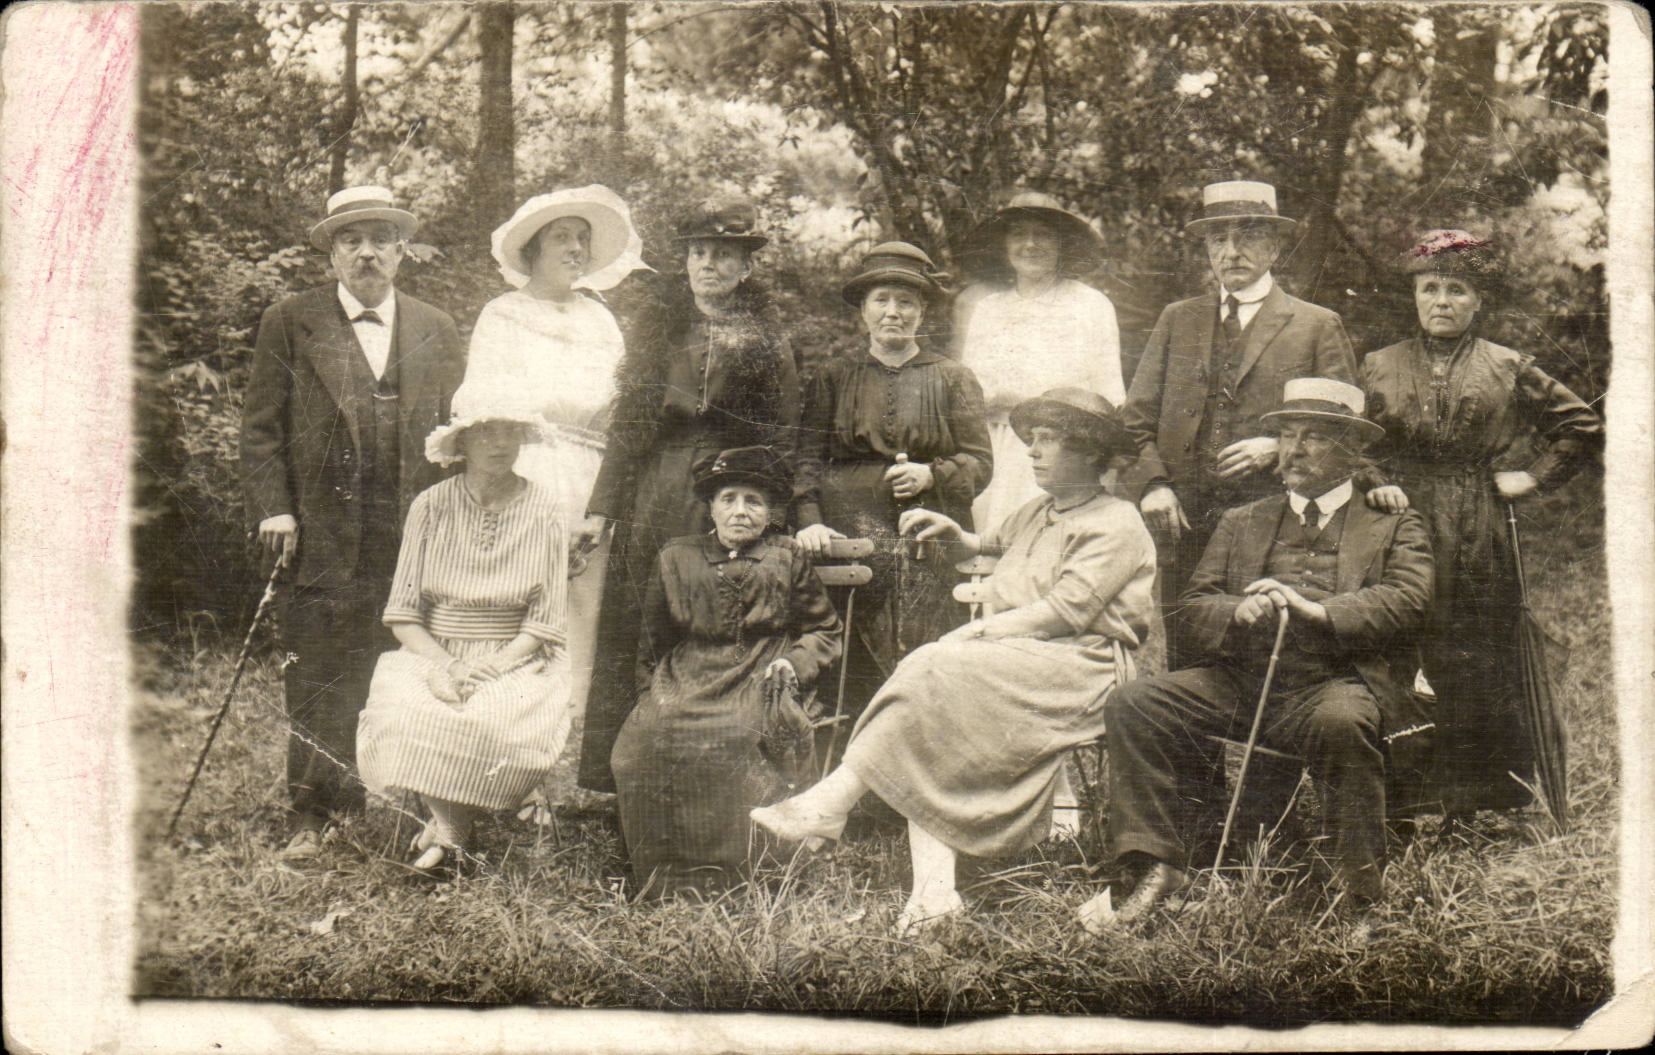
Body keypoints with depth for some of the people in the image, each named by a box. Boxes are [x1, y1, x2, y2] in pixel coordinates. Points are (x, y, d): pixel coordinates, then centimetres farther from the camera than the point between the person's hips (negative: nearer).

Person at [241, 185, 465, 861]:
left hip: (413, 532, 2)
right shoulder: (289, 323, 7)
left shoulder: (438, 332, 13)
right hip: (320, 532, -2)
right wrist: (273, 509, -6)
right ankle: (310, 816, 10)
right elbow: (260, 427, 5)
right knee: (317, 678, 1)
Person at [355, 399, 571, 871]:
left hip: (516, 661, -1)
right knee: (402, 714, -30)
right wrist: (440, 666, -16)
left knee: (496, 723, -32)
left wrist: (486, 669, -17)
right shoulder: (432, 506, 4)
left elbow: (545, 621, -3)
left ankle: (445, 826, -7)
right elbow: (403, 611, 2)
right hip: (434, 655, 1)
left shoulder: (544, 512, 0)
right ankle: (451, 825, -10)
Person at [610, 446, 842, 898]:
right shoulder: (677, 559, 16)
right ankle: (666, 880, -18)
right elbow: (652, 642, 23)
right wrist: (652, 694, 11)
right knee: (644, 737, -28)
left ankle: (727, 879, -24)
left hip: (759, 683, -2)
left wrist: (792, 665, -2)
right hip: (686, 682, 2)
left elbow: (824, 629, 16)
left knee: (739, 738, -35)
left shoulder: (787, 560, 11)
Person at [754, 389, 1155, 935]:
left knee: (934, 671, -29)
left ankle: (830, 802, -25)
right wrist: (954, 533, 23)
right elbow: (988, 545, 45)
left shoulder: (1116, 524, -2)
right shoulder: (1036, 514, 26)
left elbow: (1066, 611, -14)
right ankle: (933, 889, -33)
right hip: (1013, 660, 8)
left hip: (1078, 669, -8)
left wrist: (978, 632, -14)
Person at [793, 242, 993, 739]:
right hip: (851, 541, 0)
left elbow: (980, 462, 10)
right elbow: (808, 457, 9)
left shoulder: (953, 380, 14)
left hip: (930, 545, 0)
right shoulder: (833, 377, 15)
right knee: (856, 677, -8)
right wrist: (810, 521, -7)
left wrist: (930, 474, -10)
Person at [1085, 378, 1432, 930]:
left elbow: (1407, 600, -5)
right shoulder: (1241, 523, 24)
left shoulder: (1394, 526, 14)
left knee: (1342, 721, -39)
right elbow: (1194, 608, 16)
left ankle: (1360, 891, -23)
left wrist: (1316, 610, -18)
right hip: (1240, 681, 4)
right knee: (1132, 704, -17)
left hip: (1334, 683, -4)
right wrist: (1239, 612, -8)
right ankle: (1159, 865, -16)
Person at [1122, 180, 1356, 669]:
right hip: (1183, 518, 2)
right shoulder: (1177, 320, 19)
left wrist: (1278, 448, -9)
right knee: (1180, 661, -1)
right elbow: (1137, 417, 15)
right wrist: (1154, 482, -2)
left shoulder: (1318, 326, 10)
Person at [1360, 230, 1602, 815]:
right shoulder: (1379, 367, 12)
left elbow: (1582, 426, 15)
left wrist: (1533, 478, 6)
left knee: (1482, 668, -1)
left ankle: (1488, 811, 9)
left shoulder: (1508, 369, 9)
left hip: (1478, 546, 0)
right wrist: (1375, 484, -4)